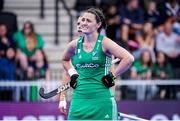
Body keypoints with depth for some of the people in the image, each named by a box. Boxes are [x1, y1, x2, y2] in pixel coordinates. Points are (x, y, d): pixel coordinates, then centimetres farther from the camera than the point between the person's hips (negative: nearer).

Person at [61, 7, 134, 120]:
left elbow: (128, 58, -17)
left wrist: (113, 76, -12)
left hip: (101, 98, -4)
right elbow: (65, 59, 30)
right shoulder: (75, 44, 7)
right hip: (79, 97, 4)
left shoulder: (104, 43, -7)